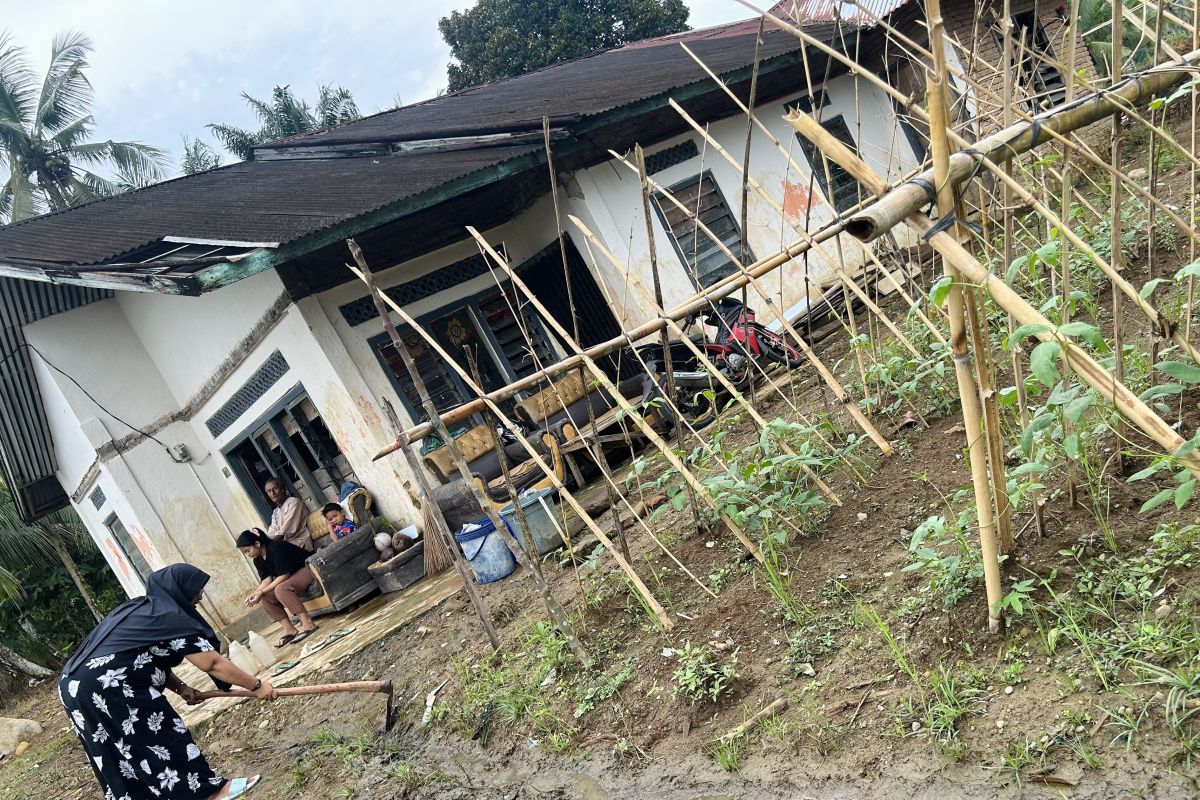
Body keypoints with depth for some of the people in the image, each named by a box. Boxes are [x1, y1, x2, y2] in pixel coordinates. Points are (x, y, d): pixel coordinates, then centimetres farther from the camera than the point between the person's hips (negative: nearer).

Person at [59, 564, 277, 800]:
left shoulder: (140, 609, 18)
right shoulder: (170, 617, -11)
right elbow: (213, 663, -11)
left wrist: (180, 687, 9)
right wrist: (256, 686, -4)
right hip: (104, 688, -9)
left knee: (119, 756, 17)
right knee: (162, 735, -1)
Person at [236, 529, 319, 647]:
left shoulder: (276, 547, -23)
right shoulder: (258, 561, 5)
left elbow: (283, 575, -25)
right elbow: (267, 579, 1)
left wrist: (262, 592, -25)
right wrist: (255, 593, -17)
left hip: (307, 569, -10)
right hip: (291, 577, 10)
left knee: (281, 589, -33)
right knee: (266, 598, -5)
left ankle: (308, 624, -34)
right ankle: (289, 630, -9)